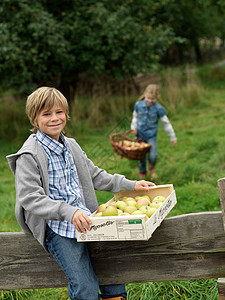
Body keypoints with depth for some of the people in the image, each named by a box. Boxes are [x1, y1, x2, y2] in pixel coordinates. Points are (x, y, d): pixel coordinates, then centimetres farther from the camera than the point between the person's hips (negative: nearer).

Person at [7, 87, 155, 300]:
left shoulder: (71, 146, 13)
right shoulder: (29, 156, -11)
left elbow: (95, 175, 20)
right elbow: (30, 198, -18)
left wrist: (130, 185, 10)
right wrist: (69, 212, -30)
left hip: (84, 220, 7)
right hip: (58, 229, -7)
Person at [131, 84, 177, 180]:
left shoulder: (159, 108, -13)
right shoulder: (138, 105, -6)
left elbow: (166, 123, -3)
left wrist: (173, 137, 3)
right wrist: (133, 127, -2)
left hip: (151, 136, -2)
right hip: (140, 135, 2)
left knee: (153, 156, -16)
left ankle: (152, 169, 18)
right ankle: (142, 173, 37)